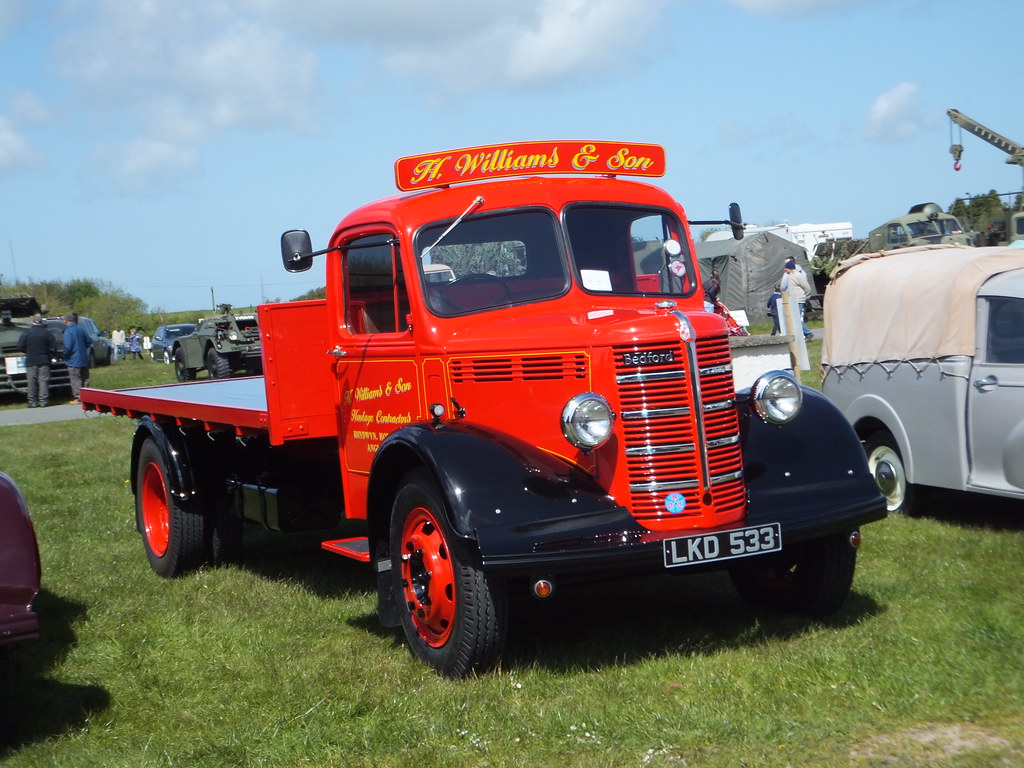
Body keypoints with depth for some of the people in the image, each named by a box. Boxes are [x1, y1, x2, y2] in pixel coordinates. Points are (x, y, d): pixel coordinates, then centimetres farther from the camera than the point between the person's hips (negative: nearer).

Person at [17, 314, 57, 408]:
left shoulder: (27, 333, -4)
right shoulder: (47, 333, -2)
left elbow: (20, 346, -2)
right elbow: (53, 347, -1)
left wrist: (29, 353, 15)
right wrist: (50, 357, 13)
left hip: (31, 361, 0)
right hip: (44, 361, 0)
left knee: (32, 382, 4)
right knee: (43, 381, 1)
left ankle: (32, 402, 3)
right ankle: (44, 401, -3)